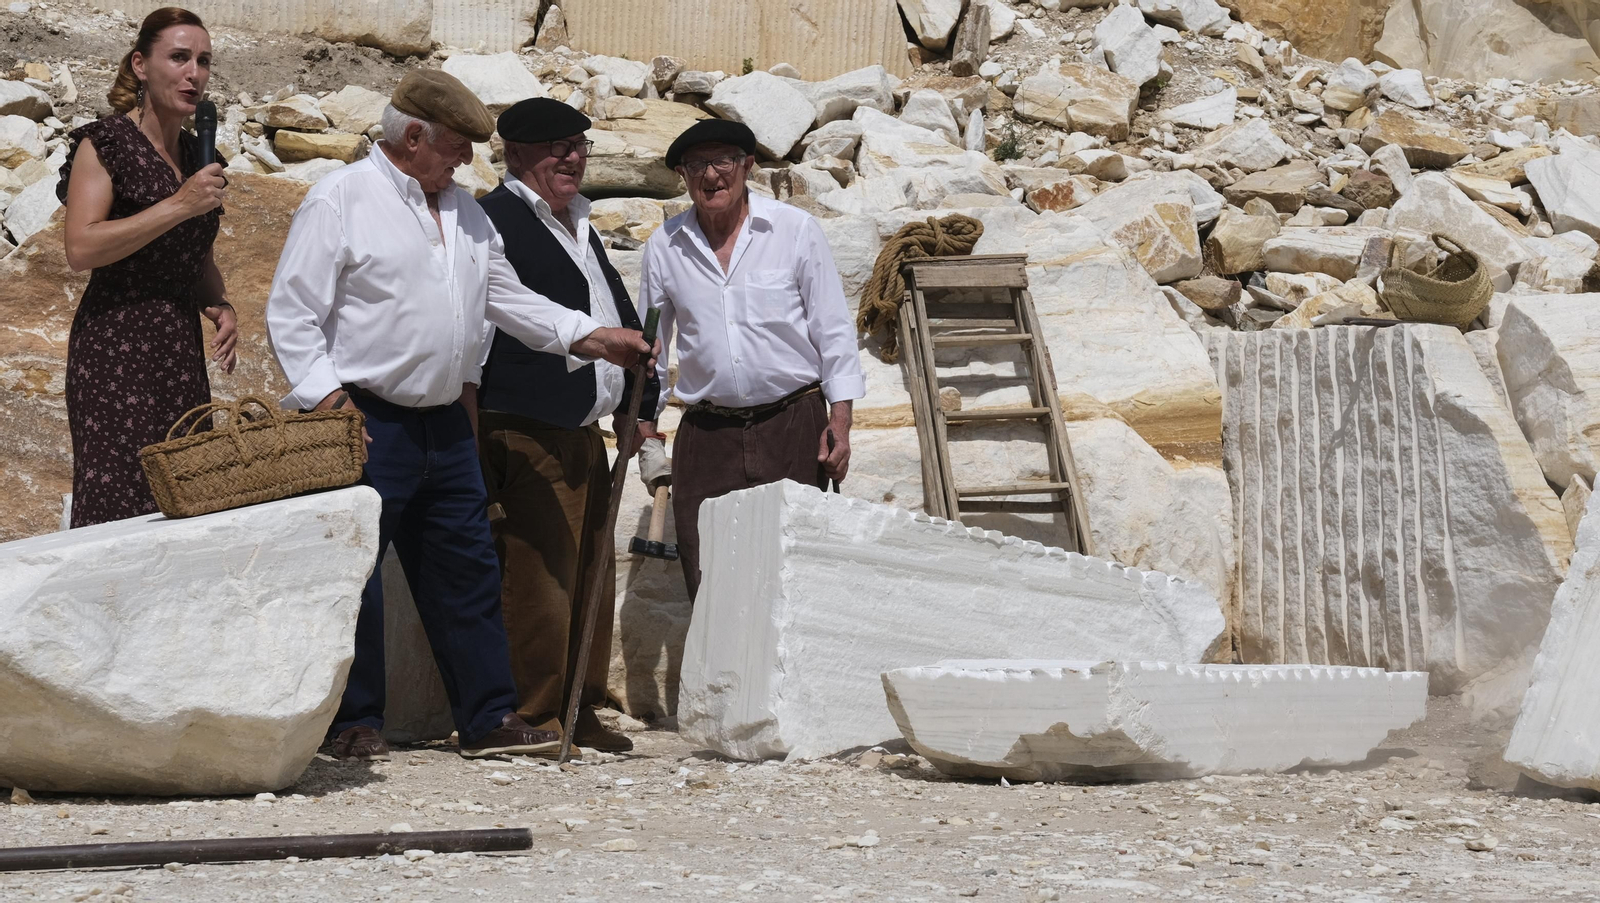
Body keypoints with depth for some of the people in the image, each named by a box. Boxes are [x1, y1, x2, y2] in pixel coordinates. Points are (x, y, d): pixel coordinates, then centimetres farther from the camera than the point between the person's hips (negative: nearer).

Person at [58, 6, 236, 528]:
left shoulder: (194, 154, 15)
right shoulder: (105, 144, -5)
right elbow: (81, 249, -16)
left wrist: (220, 307, 6)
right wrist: (179, 206, -17)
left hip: (182, 353, 7)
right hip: (116, 351, -6)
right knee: (122, 506, -12)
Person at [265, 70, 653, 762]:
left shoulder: (463, 212, 16)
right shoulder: (341, 200, -7)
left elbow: (507, 298, 23)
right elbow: (291, 310, -9)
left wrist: (588, 338, 13)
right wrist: (322, 393, -18)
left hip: (445, 424, 7)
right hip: (366, 421, -7)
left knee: (466, 571, 9)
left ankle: (488, 718, 14)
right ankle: (354, 723, 7)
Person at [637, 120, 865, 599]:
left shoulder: (796, 230, 0)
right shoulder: (664, 247, 6)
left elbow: (833, 329, 2)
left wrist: (840, 419, -3)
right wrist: (647, 428, 12)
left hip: (792, 425, -2)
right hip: (707, 434, 2)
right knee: (708, 582, -2)